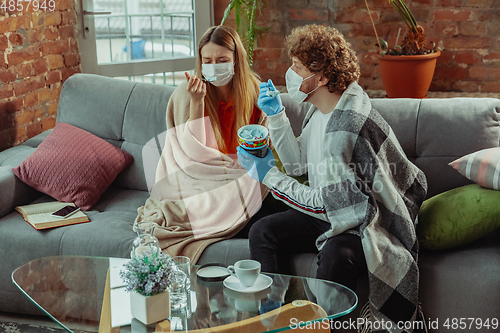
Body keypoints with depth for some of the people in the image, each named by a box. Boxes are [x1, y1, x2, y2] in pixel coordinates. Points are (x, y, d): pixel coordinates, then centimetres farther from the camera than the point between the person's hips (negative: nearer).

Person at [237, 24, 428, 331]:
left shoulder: (343, 127, -28)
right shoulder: (323, 108, 3)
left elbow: (324, 204, -25)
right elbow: (298, 163, 12)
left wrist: (269, 175, -16)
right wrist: (276, 114, 3)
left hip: (373, 224, -9)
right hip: (339, 209, 9)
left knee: (335, 254, -38)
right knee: (263, 232, -3)